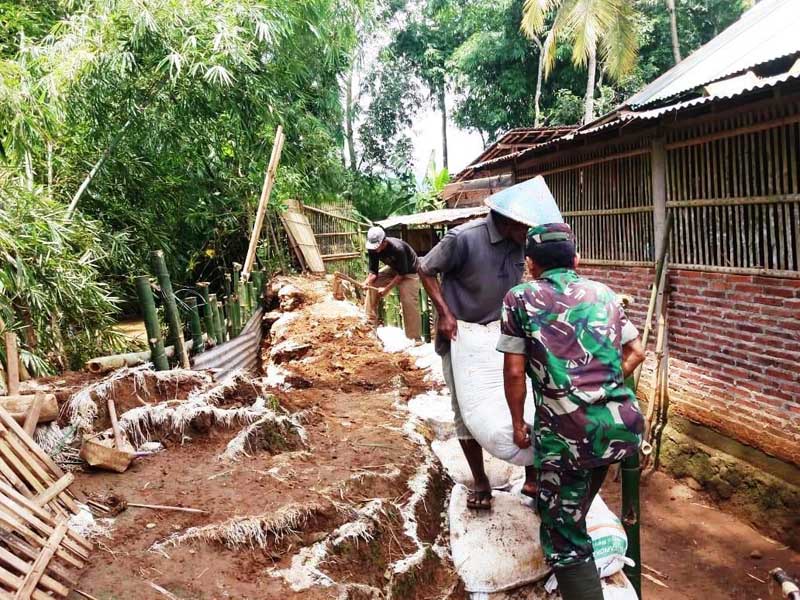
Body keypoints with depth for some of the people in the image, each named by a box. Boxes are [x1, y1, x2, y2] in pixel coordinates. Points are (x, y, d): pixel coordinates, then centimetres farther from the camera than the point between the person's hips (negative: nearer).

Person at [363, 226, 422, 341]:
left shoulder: (397, 248, -37)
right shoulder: (373, 249, -19)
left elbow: (402, 274, -29)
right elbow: (373, 271, -11)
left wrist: (387, 288, -29)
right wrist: (367, 281, -32)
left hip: (409, 271, -7)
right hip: (393, 268, 7)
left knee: (409, 302, -18)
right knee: (371, 285, -7)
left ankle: (415, 338, -12)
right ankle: (371, 322, 1)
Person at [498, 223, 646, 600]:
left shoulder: (520, 299, 6)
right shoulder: (603, 293, 18)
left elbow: (514, 372, 4)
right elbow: (636, 352, 22)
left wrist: (518, 424, 16)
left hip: (570, 432, -5)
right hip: (625, 424, 5)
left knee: (564, 541, 10)